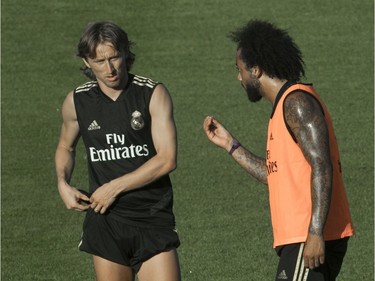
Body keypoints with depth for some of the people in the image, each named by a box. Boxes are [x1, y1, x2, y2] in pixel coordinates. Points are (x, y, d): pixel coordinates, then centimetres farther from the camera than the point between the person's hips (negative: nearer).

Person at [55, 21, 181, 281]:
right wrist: (63, 184, 4)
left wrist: (114, 187, -12)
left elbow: (167, 159, -12)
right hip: (105, 221, 2)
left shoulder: (154, 94, -5)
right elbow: (65, 147, 24)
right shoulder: (77, 101, 5)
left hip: (153, 220, -2)